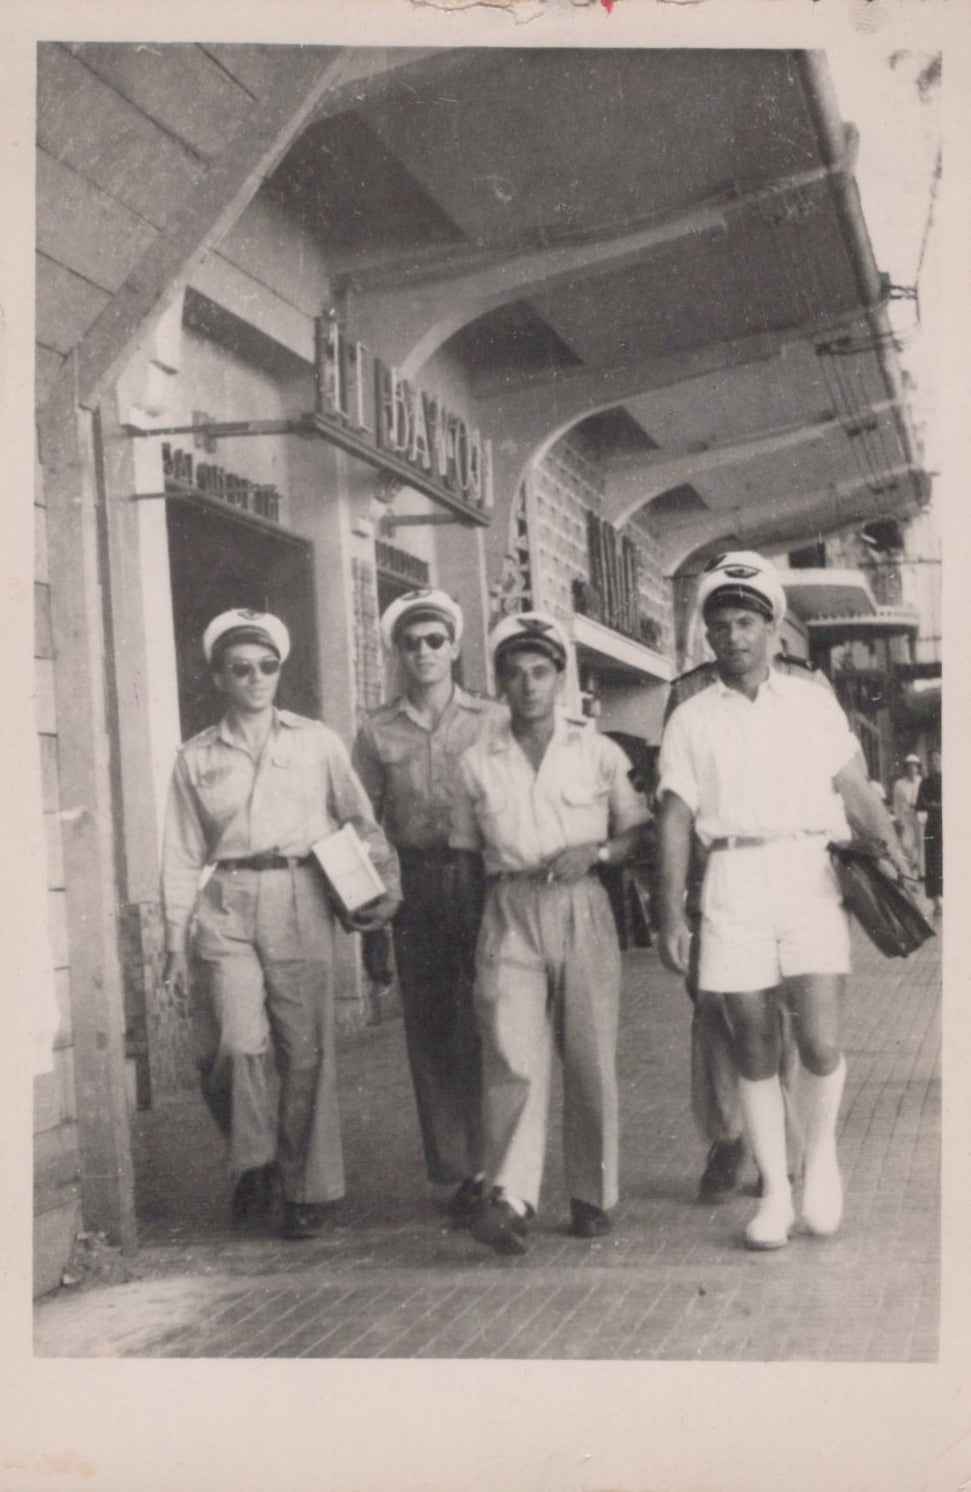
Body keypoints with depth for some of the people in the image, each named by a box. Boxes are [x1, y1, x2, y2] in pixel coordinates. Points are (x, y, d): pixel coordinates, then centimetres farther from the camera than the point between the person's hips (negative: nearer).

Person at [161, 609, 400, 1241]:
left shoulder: (317, 742, 10)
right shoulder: (196, 758, 11)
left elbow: (362, 822, 14)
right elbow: (182, 855, 12)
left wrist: (389, 884, 3)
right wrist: (176, 939, 8)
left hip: (301, 902, 0)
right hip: (226, 907, 0)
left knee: (307, 1050, 0)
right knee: (236, 1042, -14)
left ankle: (309, 1189, 14)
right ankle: (255, 1160, 11)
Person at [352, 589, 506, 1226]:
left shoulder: (493, 721, 4)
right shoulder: (378, 732, 8)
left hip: (483, 881, -2)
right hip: (415, 886, 2)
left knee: (490, 1029, -4)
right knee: (431, 1032, 5)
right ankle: (460, 1172, 15)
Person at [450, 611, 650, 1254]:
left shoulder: (598, 752, 8)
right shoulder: (478, 762, 10)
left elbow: (639, 832, 10)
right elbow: (467, 853, 15)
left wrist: (596, 851, -9)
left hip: (583, 910, 0)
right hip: (509, 914, 0)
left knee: (591, 1060, 2)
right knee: (513, 1058, -12)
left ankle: (594, 1195, 15)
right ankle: (509, 1200, -17)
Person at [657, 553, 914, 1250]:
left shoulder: (813, 702, 10)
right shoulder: (691, 720, 9)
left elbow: (859, 796, 10)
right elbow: (677, 820, 6)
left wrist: (904, 872, -1)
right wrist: (672, 915, 0)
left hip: (810, 877, 0)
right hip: (733, 885, 1)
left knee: (819, 1042, -11)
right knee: (754, 1048, 3)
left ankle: (822, 1152, 18)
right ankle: (776, 1192, 16)